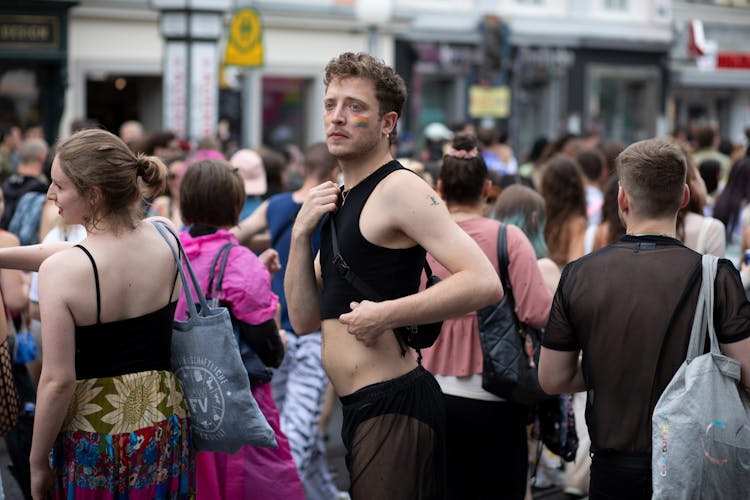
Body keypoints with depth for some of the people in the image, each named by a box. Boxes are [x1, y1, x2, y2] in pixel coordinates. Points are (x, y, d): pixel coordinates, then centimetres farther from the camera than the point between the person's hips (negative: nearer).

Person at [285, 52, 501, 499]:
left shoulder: (399, 189, -13)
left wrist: (385, 315, -21)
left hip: (392, 405, -9)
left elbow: (484, 282, -25)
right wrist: (302, 233, -1)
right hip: (357, 407, 9)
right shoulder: (341, 201, 14)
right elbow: (305, 320, 11)